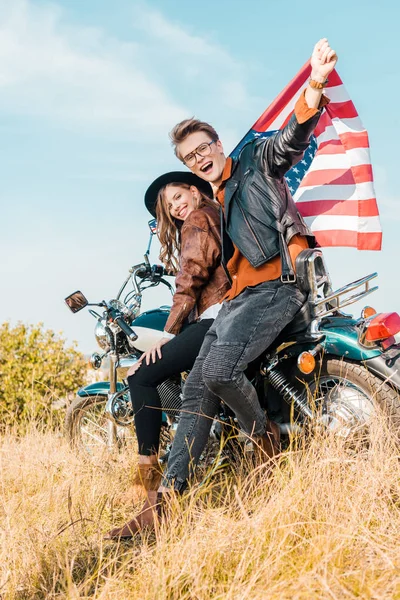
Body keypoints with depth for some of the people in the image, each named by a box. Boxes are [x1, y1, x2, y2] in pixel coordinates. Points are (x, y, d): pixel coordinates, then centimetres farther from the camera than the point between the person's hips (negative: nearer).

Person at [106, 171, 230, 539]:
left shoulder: (197, 223, 0)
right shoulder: (220, 216, 28)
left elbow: (191, 280, -9)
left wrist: (168, 334, -8)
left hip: (215, 319, -11)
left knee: (142, 377, -14)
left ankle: (152, 484, -21)